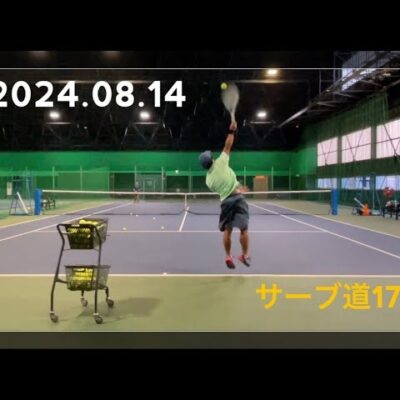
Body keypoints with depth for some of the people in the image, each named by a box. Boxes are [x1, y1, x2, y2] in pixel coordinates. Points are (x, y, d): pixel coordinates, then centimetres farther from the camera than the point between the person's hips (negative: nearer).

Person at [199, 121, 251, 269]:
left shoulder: (208, 180, 8)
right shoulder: (220, 163, -5)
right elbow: (228, 146, -1)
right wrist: (232, 131, 8)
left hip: (225, 201, 4)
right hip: (237, 197, -3)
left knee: (227, 231, 13)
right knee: (243, 229, 3)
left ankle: (228, 257, 15)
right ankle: (245, 255, 8)